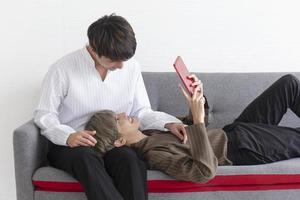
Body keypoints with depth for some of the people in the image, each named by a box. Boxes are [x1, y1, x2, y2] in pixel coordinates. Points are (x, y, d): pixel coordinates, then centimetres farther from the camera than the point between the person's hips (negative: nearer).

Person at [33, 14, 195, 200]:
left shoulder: (131, 67, 2)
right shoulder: (63, 69, -9)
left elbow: (141, 111, 9)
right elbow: (44, 114, -5)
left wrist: (168, 123, -10)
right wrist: (68, 136, -24)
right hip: (69, 144, -2)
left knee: (130, 159, -33)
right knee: (88, 159, -38)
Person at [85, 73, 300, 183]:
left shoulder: (147, 135, -1)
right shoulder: (154, 154, -29)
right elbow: (205, 171, -41)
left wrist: (198, 95, -8)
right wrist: (199, 120, -40)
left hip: (230, 133, 8)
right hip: (243, 148, -8)